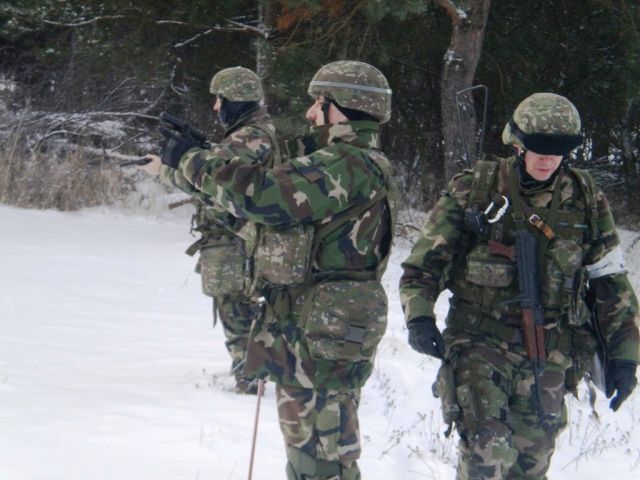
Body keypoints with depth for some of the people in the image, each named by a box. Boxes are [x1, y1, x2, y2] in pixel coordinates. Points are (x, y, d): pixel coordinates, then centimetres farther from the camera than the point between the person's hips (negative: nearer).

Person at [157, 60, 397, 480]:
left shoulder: (347, 165, -19)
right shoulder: (357, 162, 17)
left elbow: (260, 193, -25)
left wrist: (192, 160, -14)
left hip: (322, 332, -11)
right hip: (311, 328, 11)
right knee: (307, 443, 21)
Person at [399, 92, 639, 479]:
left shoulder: (586, 201, 4)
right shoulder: (474, 191, -2)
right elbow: (424, 263, 1)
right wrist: (419, 315, -16)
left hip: (549, 359, 3)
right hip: (481, 347, -3)